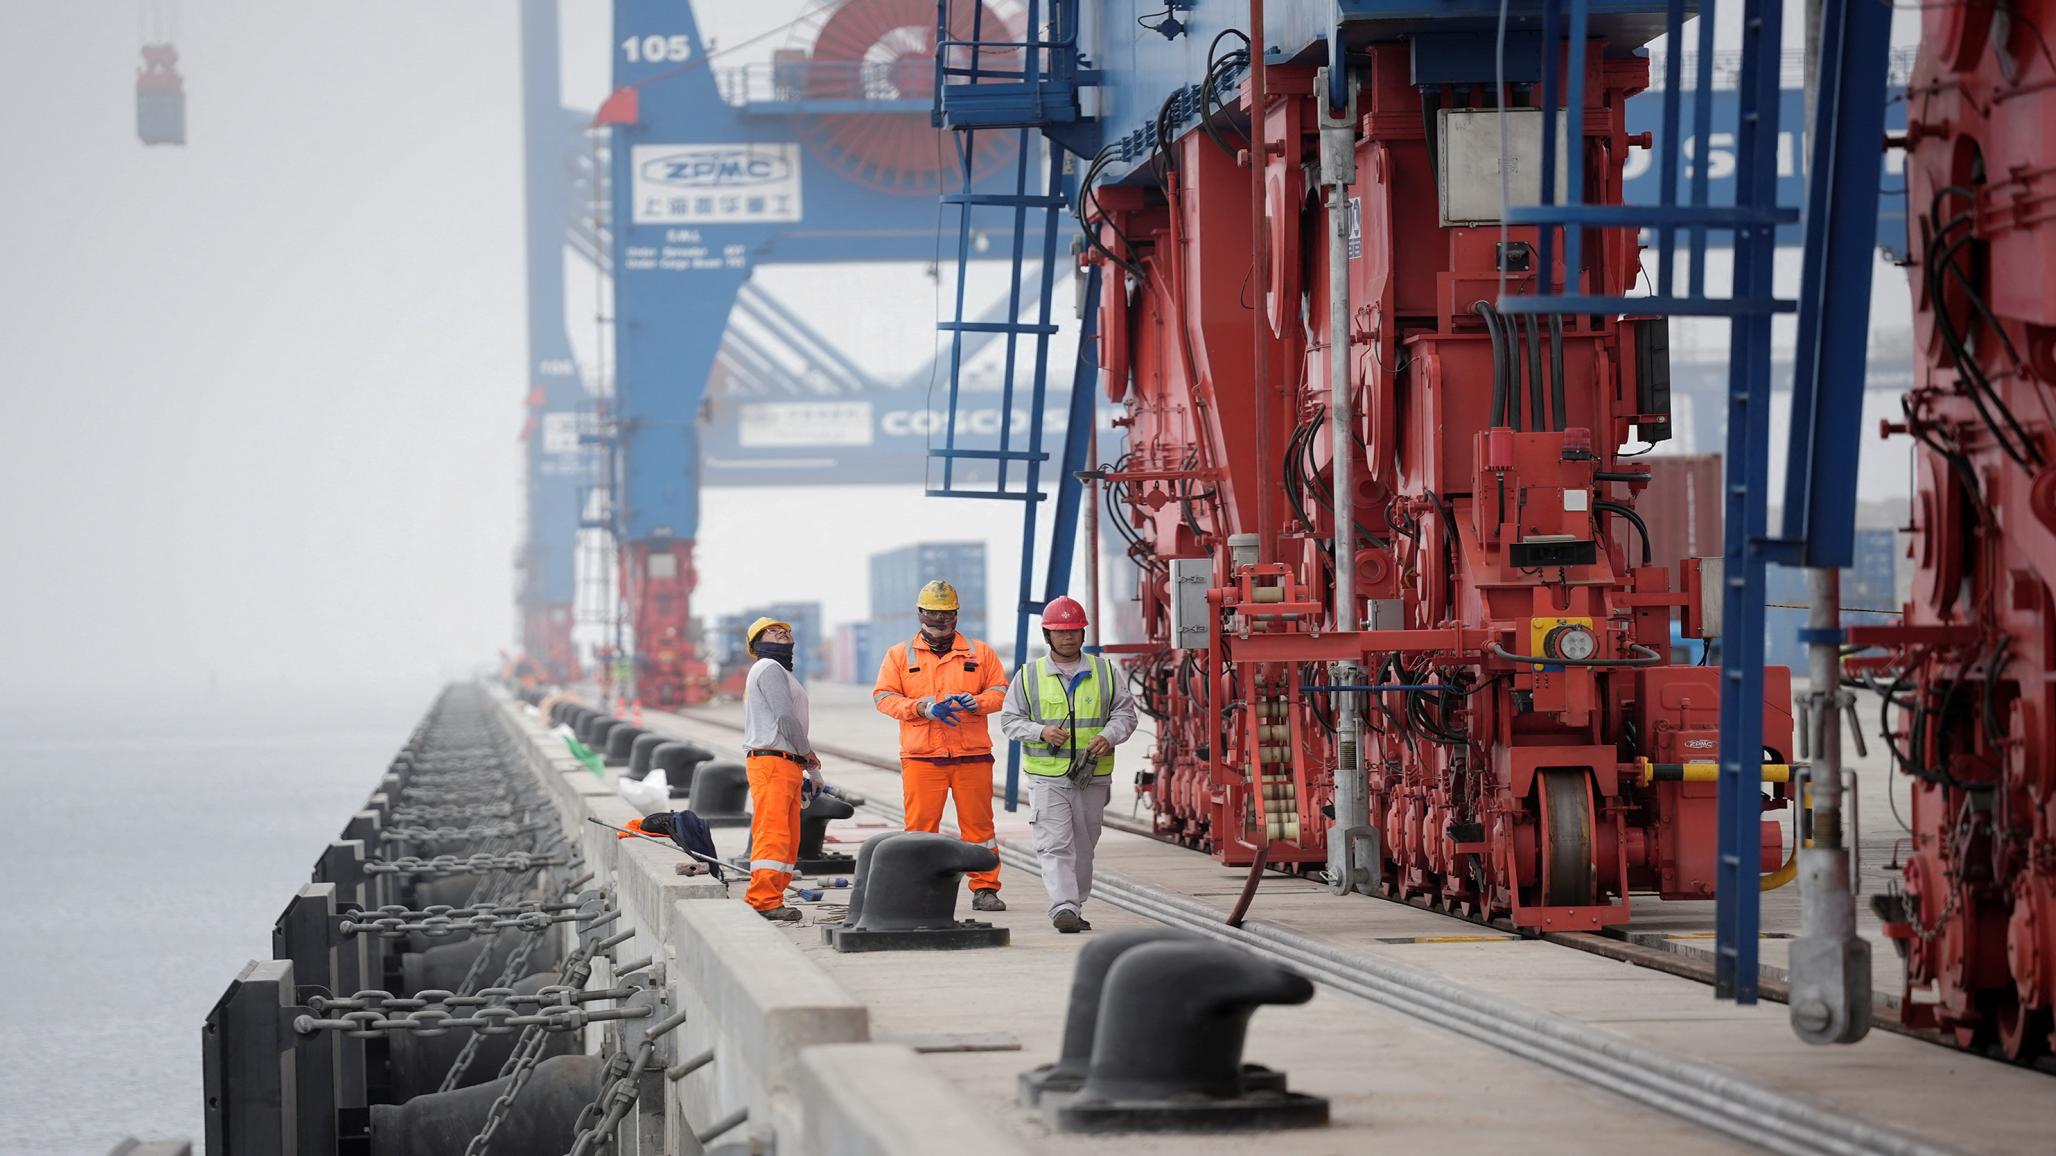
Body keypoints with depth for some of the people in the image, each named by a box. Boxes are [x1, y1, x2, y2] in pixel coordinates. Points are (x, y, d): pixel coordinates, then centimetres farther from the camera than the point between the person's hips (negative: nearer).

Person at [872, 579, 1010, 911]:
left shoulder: (980, 653, 11)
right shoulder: (900, 655, 10)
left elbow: (1000, 691, 9)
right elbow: (884, 696, 4)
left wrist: (976, 702, -13)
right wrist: (921, 707, -12)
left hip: (972, 756, 0)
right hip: (921, 758, 0)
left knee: (978, 824, 1)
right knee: (920, 826, -3)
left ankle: (985, 889, 7)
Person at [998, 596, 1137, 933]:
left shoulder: (1103, 671, 8)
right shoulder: (1029, 676, 4)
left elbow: (1125, 712, 10)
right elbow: (1010, 720, 5)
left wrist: (1109, 735, -11)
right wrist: (1042, 732, -14)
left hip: (1092, 776, 2)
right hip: (1047, 777, -2)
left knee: (1084, 847, 10)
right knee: (1055, 845, -13)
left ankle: (1075, 907, 21)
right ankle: (1063, 908, -21)